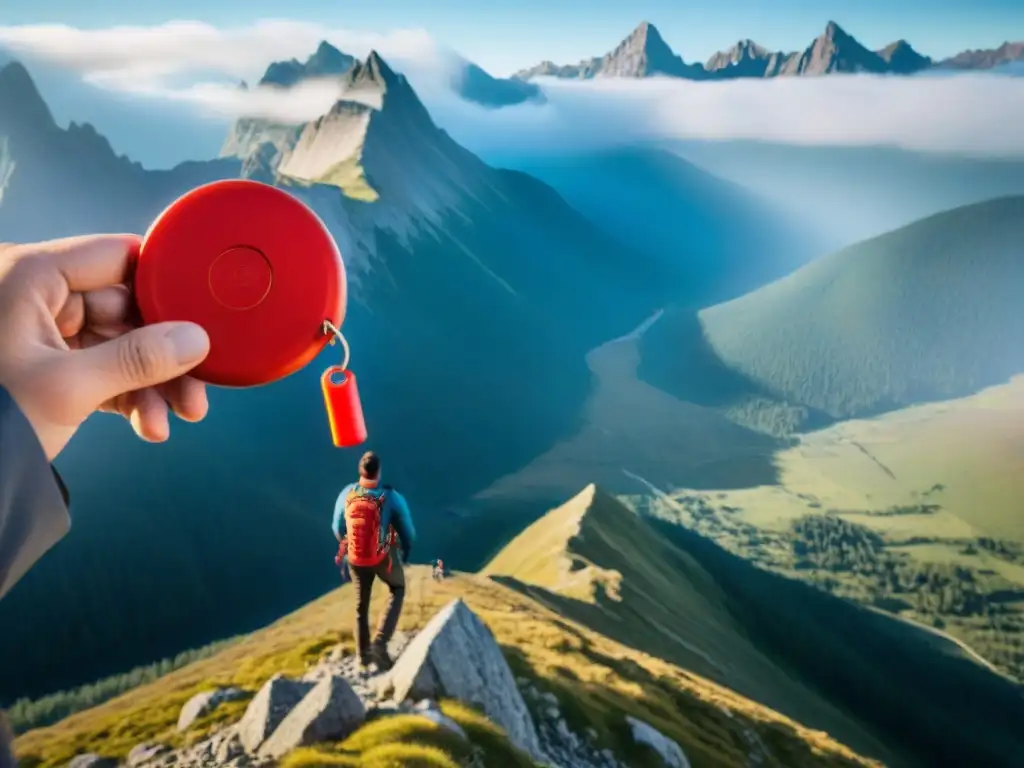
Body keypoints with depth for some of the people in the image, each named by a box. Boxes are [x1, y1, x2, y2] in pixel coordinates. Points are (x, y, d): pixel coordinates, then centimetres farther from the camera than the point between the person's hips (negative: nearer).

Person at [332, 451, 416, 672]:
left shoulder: (346, 494, -19)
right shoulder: (392, 498, -28)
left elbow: (338, 529, -1)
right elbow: (408, 531, -14)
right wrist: (407, 548, 11)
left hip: (356, 558, 2)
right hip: (384, 557, -2)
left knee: (361, 604, 26)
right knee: (398, 590, 28)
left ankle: (364, 655, 40)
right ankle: (380, 642, 12)